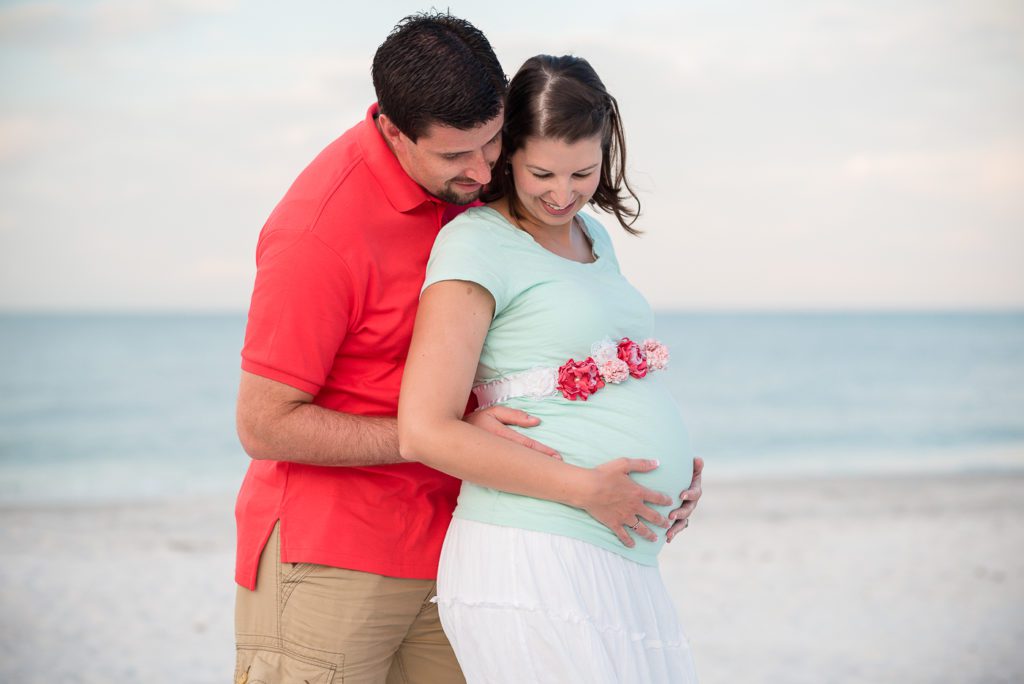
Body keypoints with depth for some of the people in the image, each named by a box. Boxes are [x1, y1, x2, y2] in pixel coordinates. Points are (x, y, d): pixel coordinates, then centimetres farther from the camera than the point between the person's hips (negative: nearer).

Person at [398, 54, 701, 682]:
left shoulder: (593, 236, 18)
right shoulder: (478, 242, -8)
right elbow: (425, 432, -15)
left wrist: (676, 470, 10)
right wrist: (585, 489, -16)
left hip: (622, 558, 8)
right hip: (530, 559, -8)